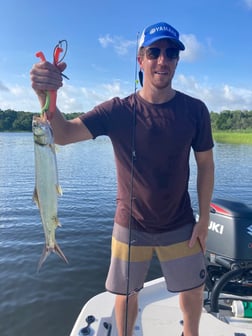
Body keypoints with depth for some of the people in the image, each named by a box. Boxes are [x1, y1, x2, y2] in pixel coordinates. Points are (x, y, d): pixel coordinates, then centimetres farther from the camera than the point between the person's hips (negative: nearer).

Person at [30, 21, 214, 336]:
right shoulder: (117, 110, -12)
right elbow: (62, 134, -23)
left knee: (193, 290, 17)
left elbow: (205, 165, -2)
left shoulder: (195, 110, -9)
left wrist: (204, 218, -3)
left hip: (180, 225, 1)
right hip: (130, 225, -1)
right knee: (125, 293, 15)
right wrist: (46, 95, -43)